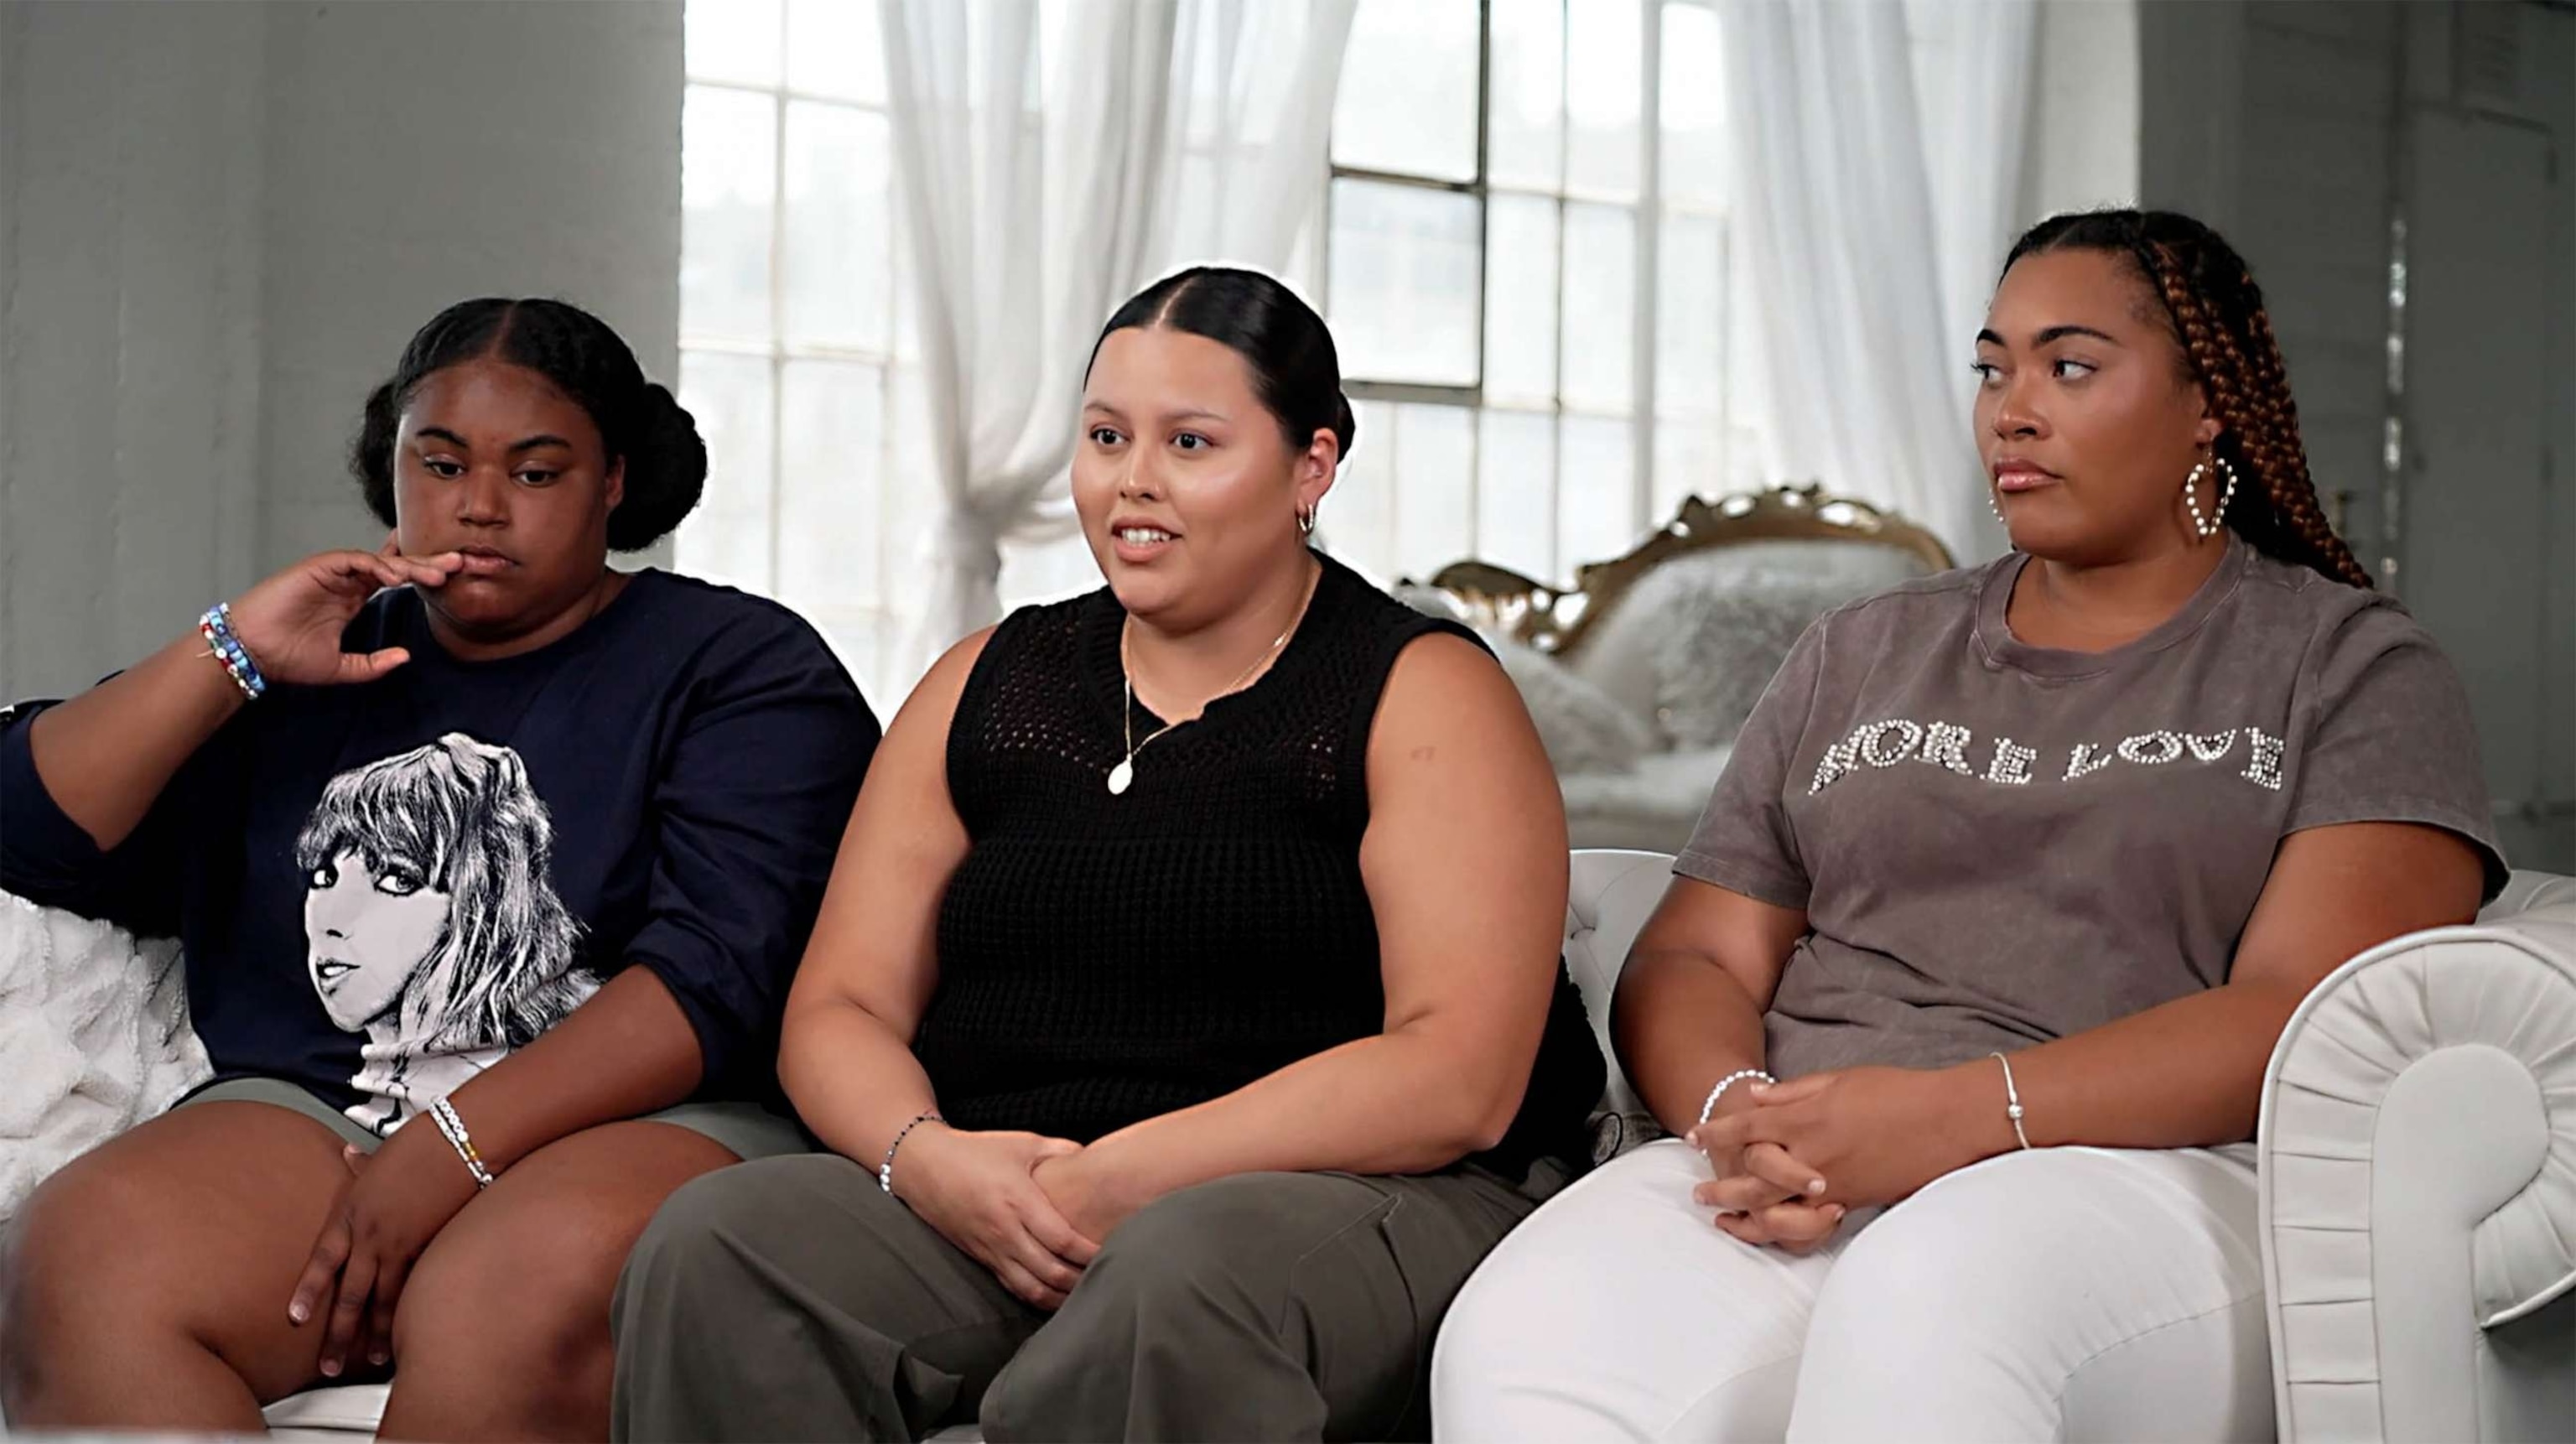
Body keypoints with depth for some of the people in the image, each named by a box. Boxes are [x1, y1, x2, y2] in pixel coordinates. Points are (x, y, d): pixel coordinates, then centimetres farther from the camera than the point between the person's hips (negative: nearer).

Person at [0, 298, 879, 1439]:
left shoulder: (739, 663, 10)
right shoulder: (316, 664, 24)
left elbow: (724, 971, -7)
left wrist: (454, 1145, -16)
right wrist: (228, 656, 5)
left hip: (633, 1123, -4)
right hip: (311, 1111, 4)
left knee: (523, 1293, -41)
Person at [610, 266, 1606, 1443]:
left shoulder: (1423, 694, 2)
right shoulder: (986, 687, 17)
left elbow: (1461, 1079, -10)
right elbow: (840, 1009, 12)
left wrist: (1133, 1176, -18)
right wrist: (924, 1158, -12)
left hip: (1350, 1195, -4)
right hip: (986, 1201, 4)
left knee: (1182, 1272, -39)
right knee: (713, 1242, -24)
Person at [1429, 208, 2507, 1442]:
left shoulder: (2354, 668, 11)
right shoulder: (1859, 658, 25)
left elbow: (2302, 1018, -5)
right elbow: (1692, 958, 17)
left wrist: (1956, 1114, -19)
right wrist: (1735, 1112, -8)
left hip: (2148, 1179, -3)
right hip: (1796, 1187, 4)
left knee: (1920, 1314, -41)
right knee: (1520, 1335, -31)